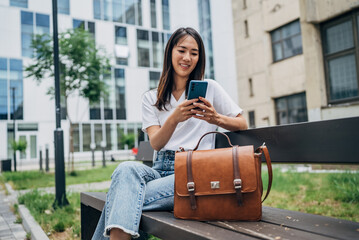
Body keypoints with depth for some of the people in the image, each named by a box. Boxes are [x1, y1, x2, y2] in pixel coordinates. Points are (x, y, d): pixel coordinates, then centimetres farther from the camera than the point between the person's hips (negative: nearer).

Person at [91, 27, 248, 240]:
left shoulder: (210, 88, 11)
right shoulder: (151, 98, 16)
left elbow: (242, 125, 9)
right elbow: (156, 143, 2)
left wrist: (216, 119, -13)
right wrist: (174, 118, -19)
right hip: (161, 169, 3)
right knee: (127, 168, -33)